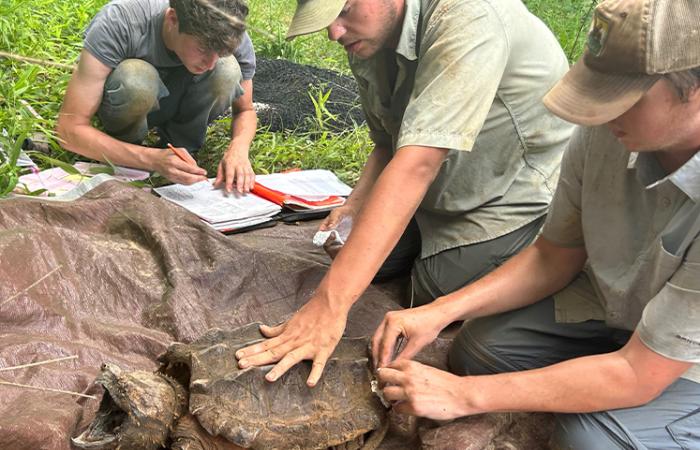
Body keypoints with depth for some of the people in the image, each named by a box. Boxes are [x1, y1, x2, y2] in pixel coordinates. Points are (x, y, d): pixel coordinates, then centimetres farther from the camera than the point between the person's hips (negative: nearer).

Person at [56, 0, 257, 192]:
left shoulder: (233, 37, -28)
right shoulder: (117, 24, -37)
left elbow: (246, 110, -10)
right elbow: (68, 129, -35)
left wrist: (238, 149, -33)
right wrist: (152, 159, -46)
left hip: (178, 103, 2)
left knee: (227, 70, -30)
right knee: (135, 77, -38)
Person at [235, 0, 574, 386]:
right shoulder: (366, 38, -8)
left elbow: (416, 165, -43)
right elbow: (389, 145, 4)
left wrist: (330, 304, -47)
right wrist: (357, 202, -18)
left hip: (518, 187, -7)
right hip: (443, 180, 7)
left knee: (433, 298, -10)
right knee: (364, 251, 3)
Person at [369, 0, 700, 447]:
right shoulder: (603, 131, -21)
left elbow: (638, 375, -31)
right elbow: (553, 258, -4)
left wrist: (464, 395, -29)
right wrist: (441, 311, -17)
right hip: (612, 302, 5)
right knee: (478, 347, -8)